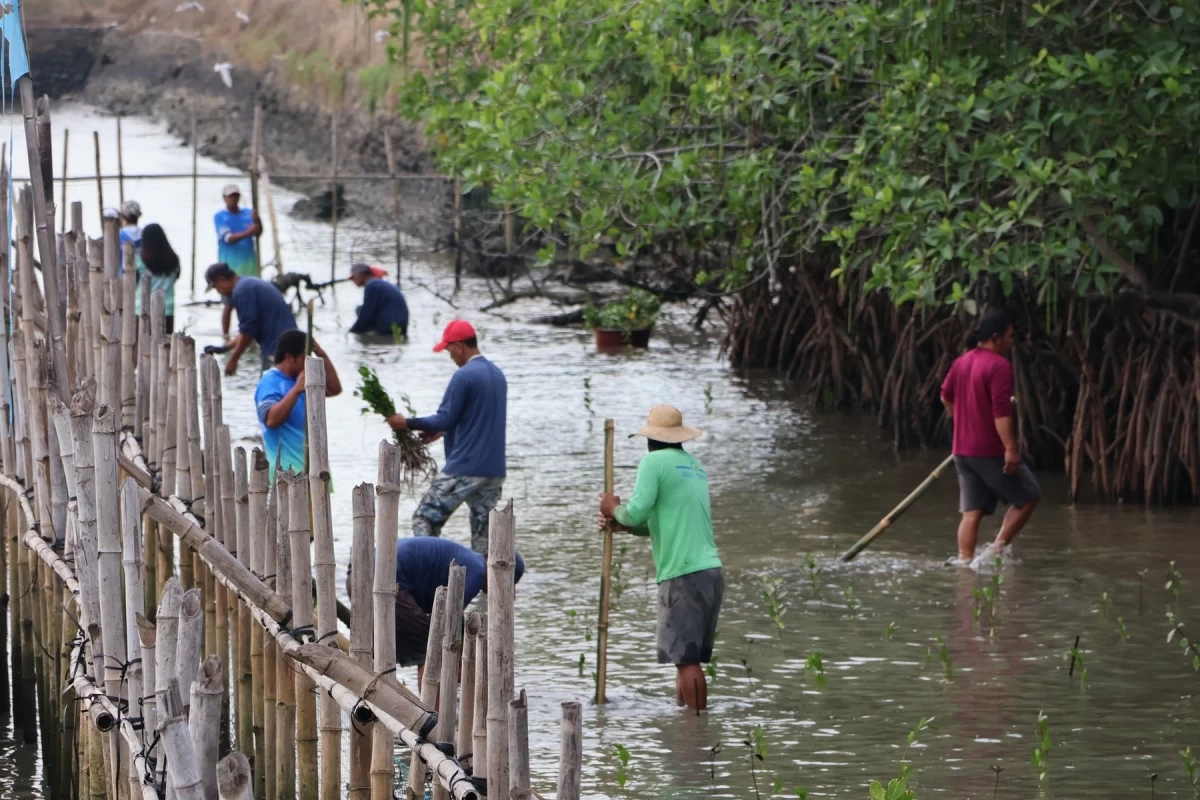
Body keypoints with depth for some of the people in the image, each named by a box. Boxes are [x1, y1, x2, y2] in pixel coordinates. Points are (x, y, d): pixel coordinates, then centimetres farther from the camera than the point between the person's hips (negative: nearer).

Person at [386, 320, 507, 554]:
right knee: (483, 532, 7)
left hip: (463, 468, -8)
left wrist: (407, 423, -1)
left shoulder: (464, 376, -12)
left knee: (424, 520, -2)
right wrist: (441, 431, 25)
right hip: (494, 471, 8)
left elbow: (444, 419, -14)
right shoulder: (498, 375, 15)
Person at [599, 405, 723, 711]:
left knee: (686, 657, -8)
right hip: (710, 570, 8)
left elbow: (636, 512, -15)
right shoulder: (695, 465, 20)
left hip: (683, 574, -8)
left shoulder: (655, 462, -5)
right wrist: (621, 523, 14)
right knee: (689, 657, 12)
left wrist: (614, 509, 6)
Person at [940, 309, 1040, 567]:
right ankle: (997, 548, -1)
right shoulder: (999, 365, -15)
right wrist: (1011, 449, -26)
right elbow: (1001, 411, -23)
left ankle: (964, 559, 1)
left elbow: (946, 396, 26)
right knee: (1029, 496, 6)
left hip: (962, 449, 8)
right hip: (991, 451, -8)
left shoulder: (961, 362, 11)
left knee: (972, 511, 8)